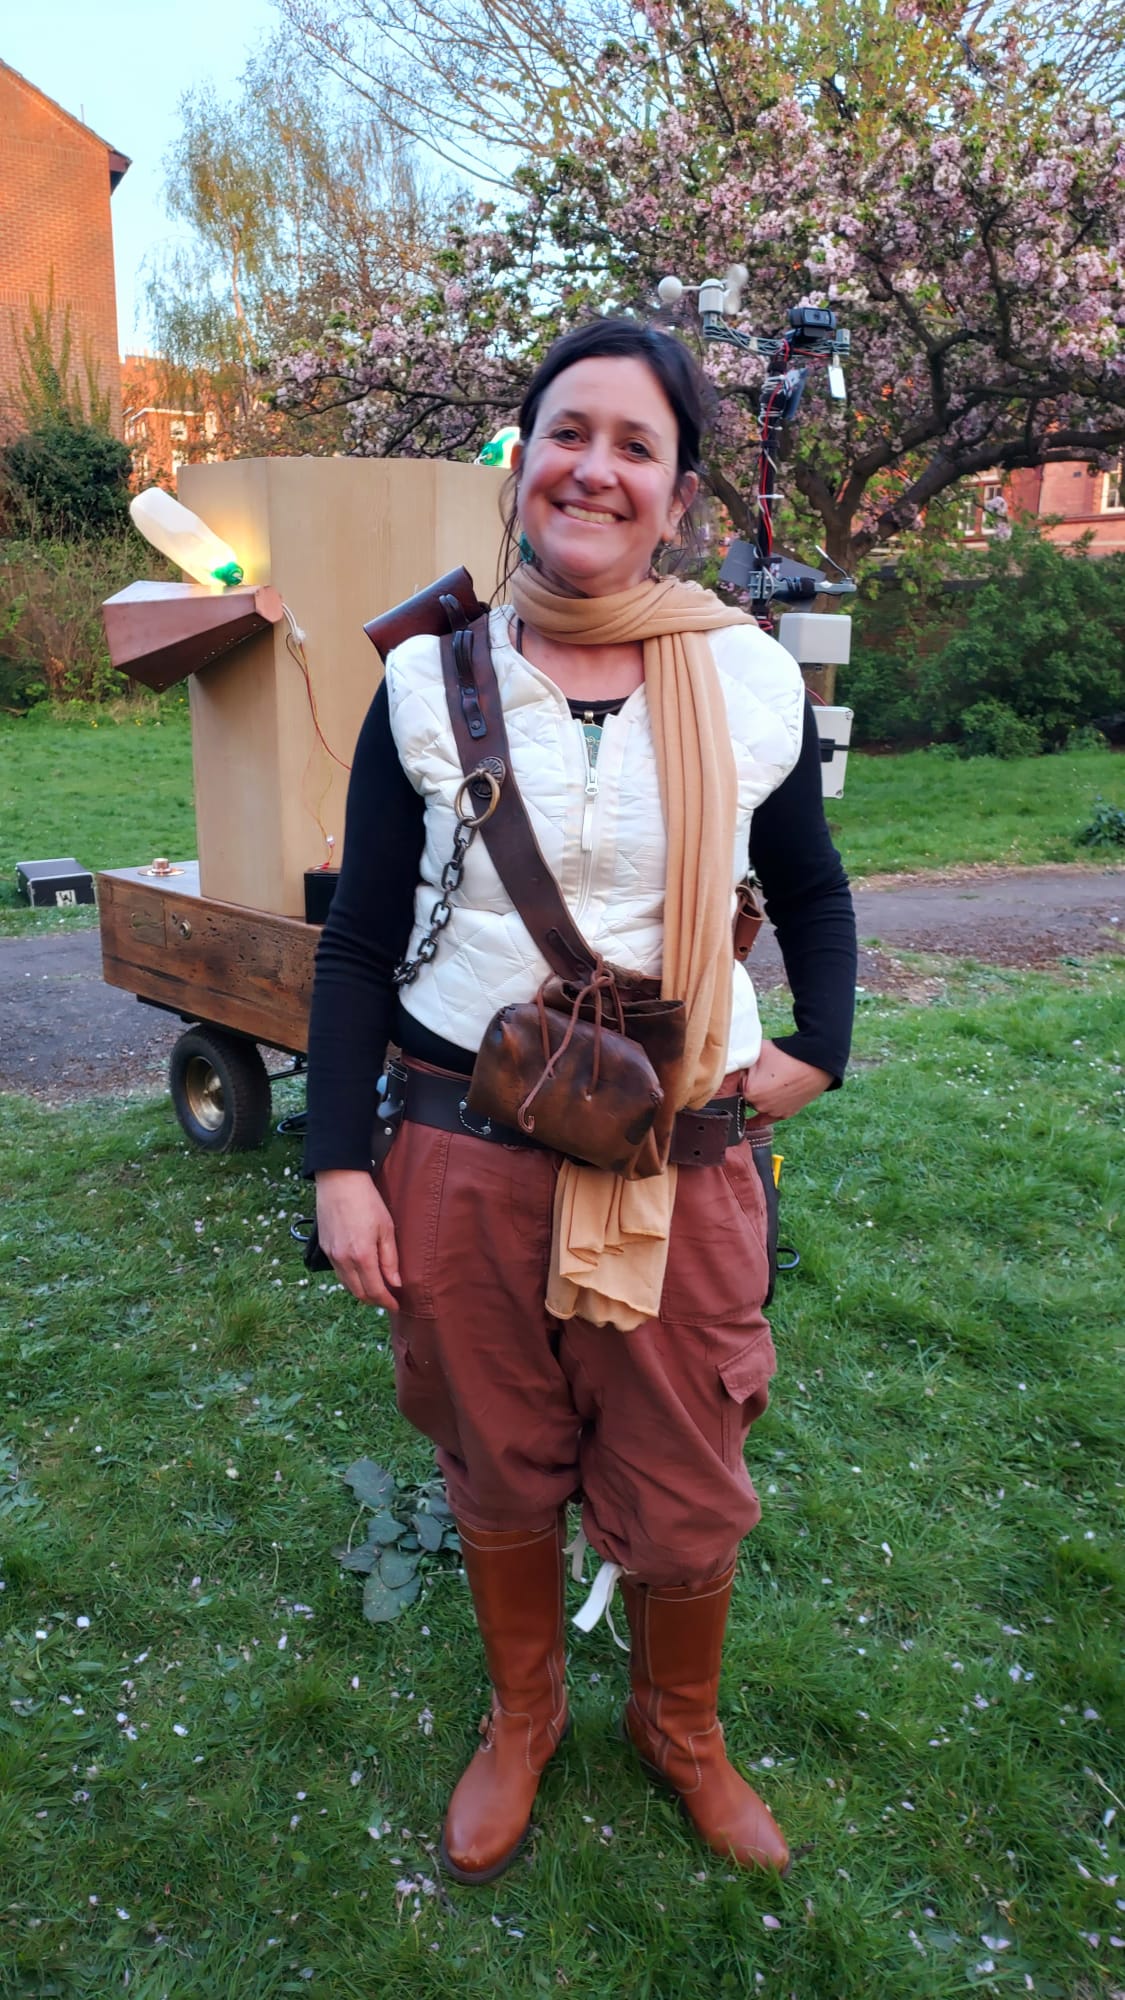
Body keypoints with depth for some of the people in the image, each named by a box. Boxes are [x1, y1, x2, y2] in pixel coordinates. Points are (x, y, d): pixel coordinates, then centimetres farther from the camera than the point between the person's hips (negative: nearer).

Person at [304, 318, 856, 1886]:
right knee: (500, 1467, 17)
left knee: (685, 1488, 12)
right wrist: (341, 1161, -4)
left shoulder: (752, 681, -1)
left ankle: (683, 1728, 44)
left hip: (686, 1157, 0)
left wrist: (819, 1050, -1)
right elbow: (359, 944, 1)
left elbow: (813, 894, 14)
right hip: (465, 1153, 0)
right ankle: (521, 1722, 47)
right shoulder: (428, 682, -2)